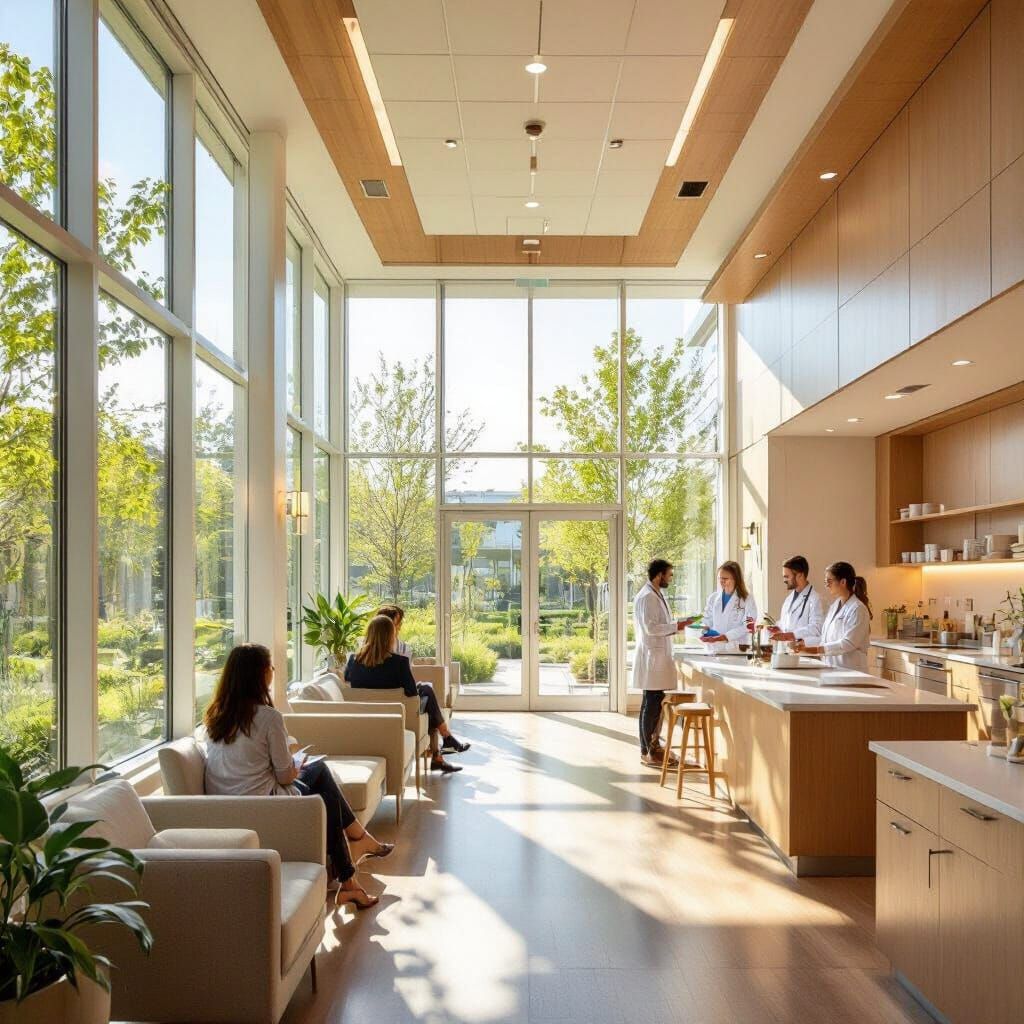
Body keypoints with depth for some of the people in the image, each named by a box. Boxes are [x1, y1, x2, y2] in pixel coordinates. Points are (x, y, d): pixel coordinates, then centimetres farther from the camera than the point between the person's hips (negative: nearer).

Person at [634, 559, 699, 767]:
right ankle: (648, 752, 4)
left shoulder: (656, 595, 15)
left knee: (656, 703, 15)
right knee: (652, 704, -4)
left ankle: (654, 745, 24)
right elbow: (651, 627, -21)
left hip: (659, 657, 10)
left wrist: (679, 623, 9)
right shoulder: (647, 597, -16)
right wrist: (676, 626, -14)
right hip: (651, 658, -10)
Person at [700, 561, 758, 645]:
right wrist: (704, 634, -2)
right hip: (715, 646, 3)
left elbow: (747, 627, -8)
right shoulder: (713, 598, 14)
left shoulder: (747, 600, 1)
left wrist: (724, 637, -18)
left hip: (736, 646, -3)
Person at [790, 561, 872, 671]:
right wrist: (804, 643, 3)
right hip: (831, 668, 7)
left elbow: (848, 643, -20)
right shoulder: (835, 606, 14)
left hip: (850, 671, -7)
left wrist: (815, 649, -26)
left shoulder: (857, 609, -12)